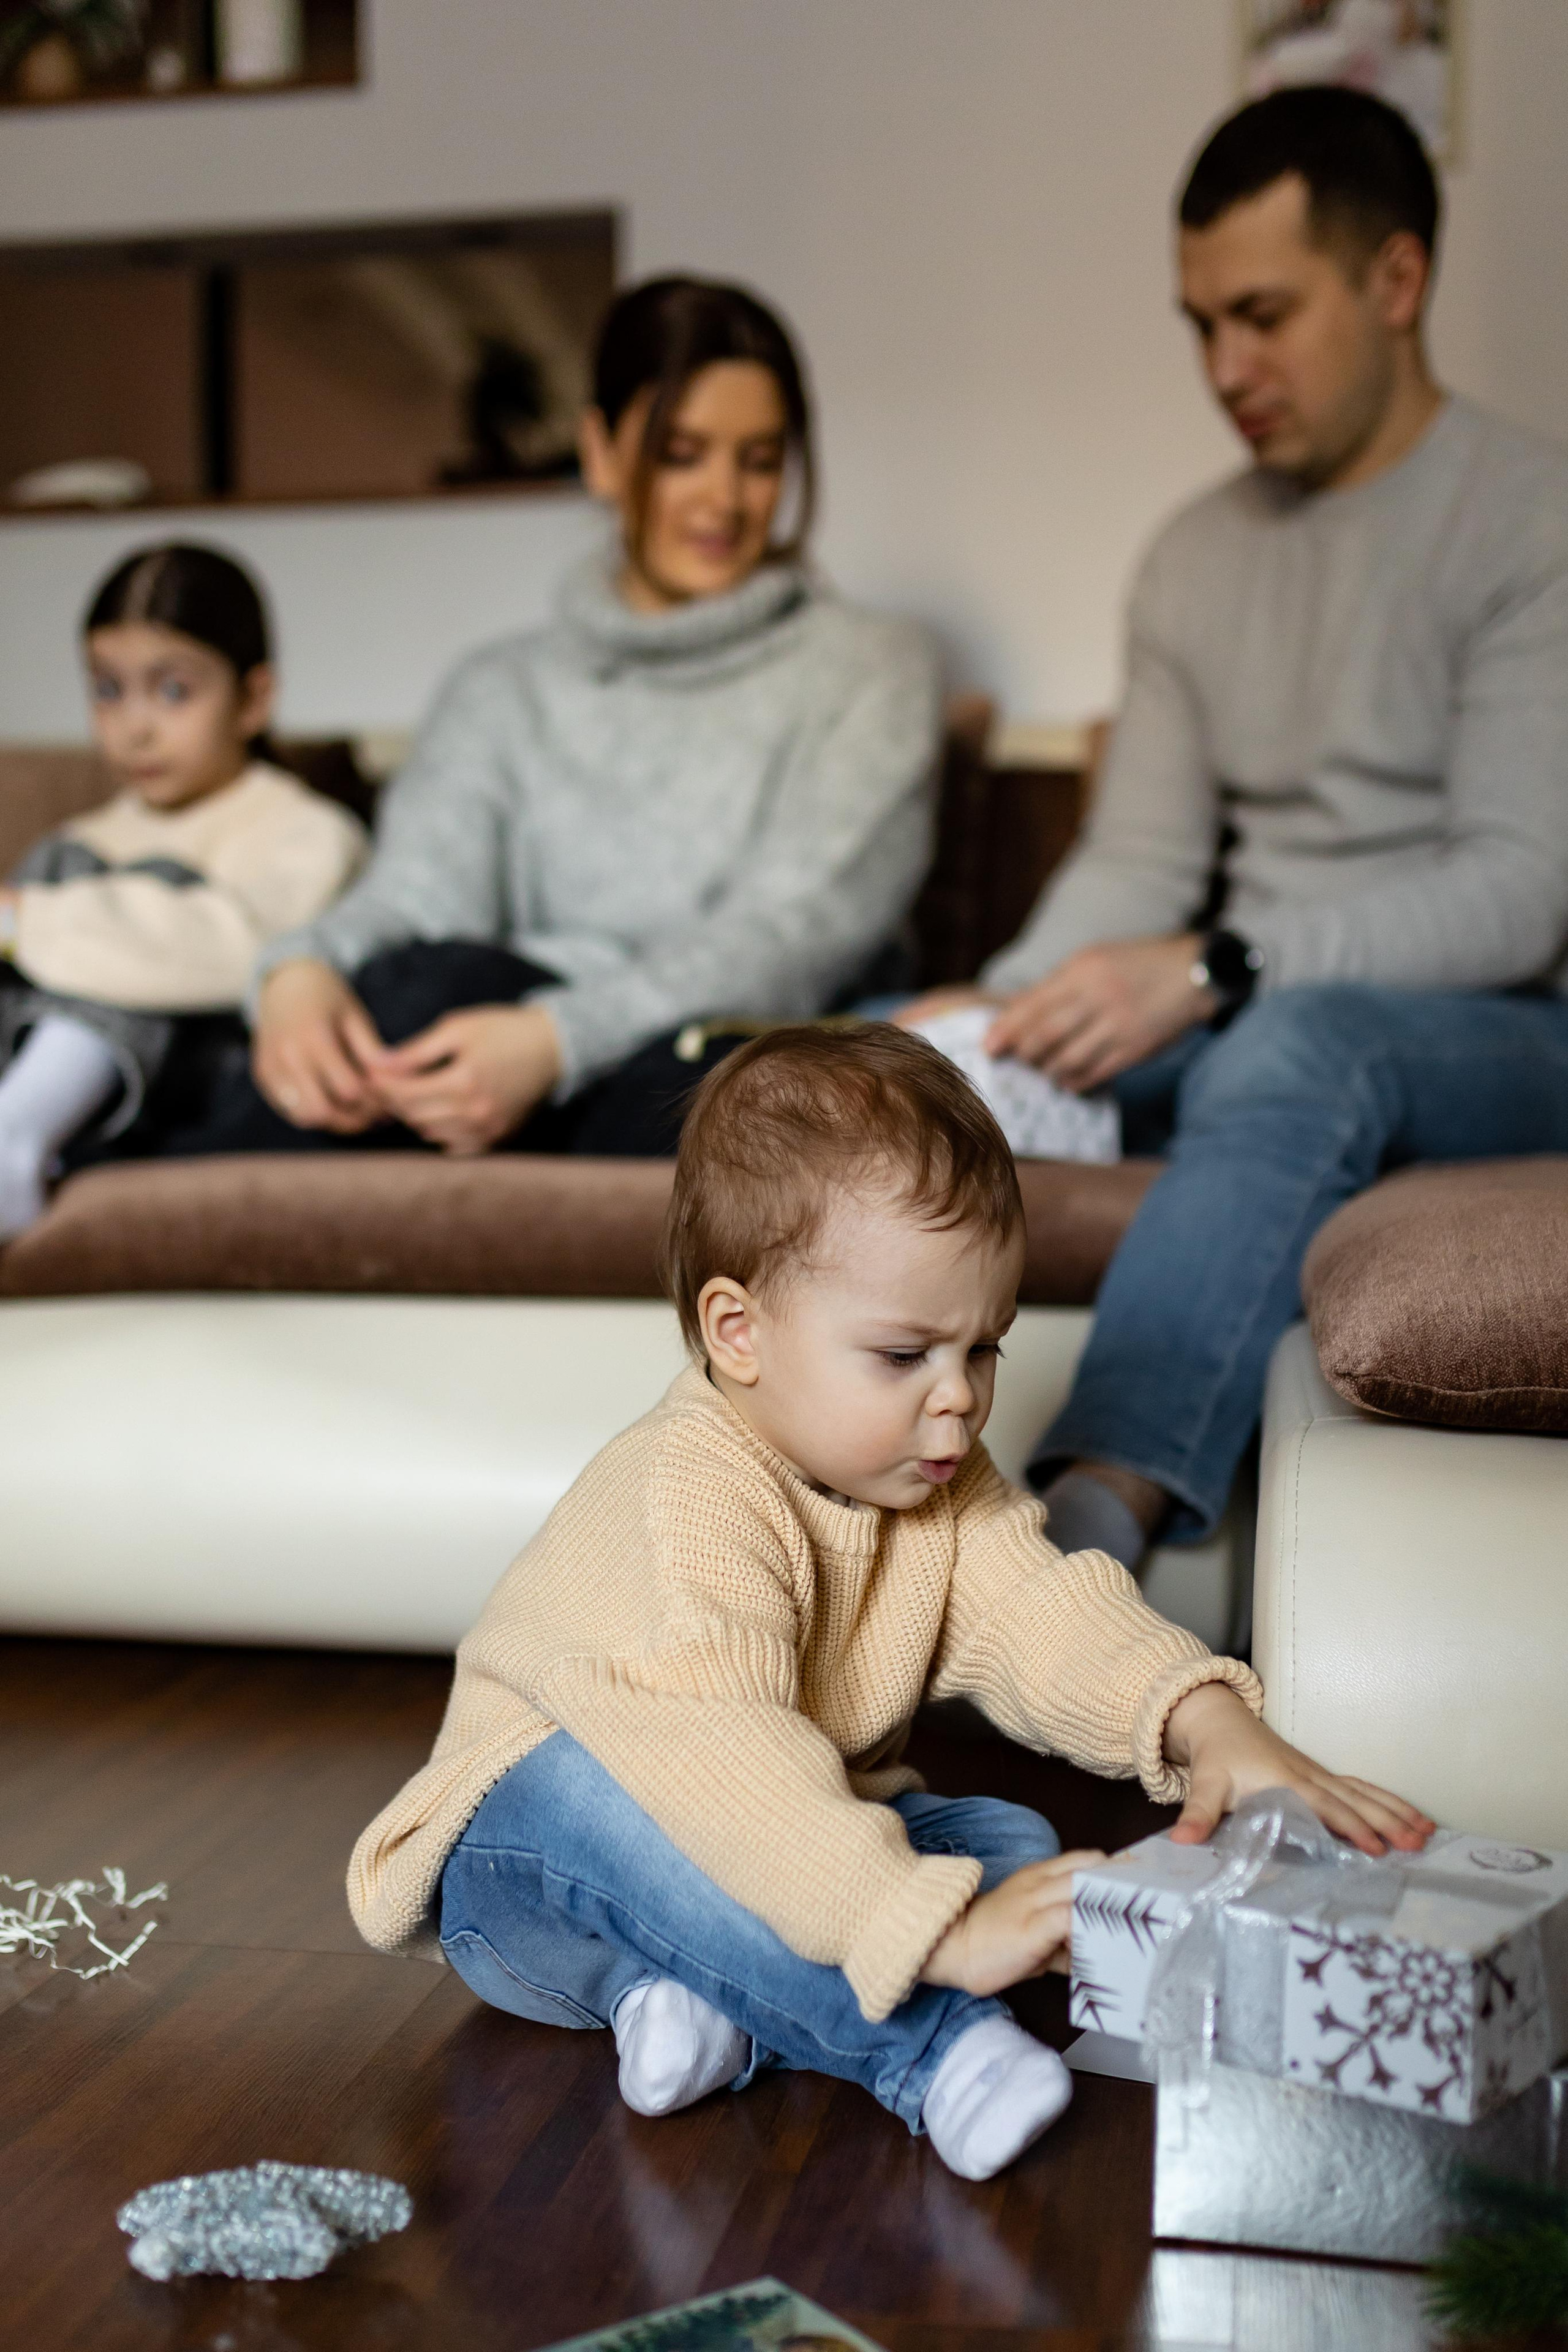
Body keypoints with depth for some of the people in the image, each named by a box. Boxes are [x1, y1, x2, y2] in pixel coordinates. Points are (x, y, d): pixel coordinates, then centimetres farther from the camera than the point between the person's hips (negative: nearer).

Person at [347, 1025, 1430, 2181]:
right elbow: (720, 1759, -44)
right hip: (528, 1861, -7)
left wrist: (1211, 1724, -32)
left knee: (1013, 1843, -14)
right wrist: (938, 1929, -51)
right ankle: (930, 2048, -40)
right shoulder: (687, 1502, -32)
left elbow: (1043, 1611, -13)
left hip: (791, 1845, 7)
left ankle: (704, 1993, -27)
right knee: (598, 1791, -39)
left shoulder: (936, 1482, -4)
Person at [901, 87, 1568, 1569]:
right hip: (1244, 1029, 6)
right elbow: (1139, 861, 10)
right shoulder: (1198, 557, 14)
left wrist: (1212, 971, -26)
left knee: (1297, 1045, -41)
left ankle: (1099, 1514, -55)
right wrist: (1010, 1006, -11)